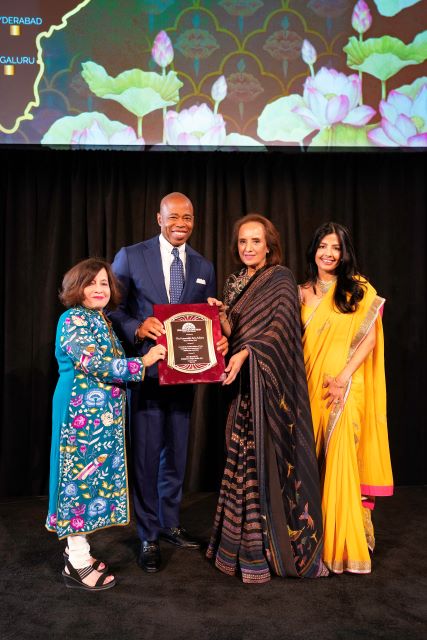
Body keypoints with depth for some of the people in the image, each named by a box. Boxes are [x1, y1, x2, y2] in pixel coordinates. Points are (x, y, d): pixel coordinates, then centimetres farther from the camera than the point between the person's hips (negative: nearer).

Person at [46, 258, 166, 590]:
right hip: (83, 411, -9)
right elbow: (93, 363, -21)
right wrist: (142, 362, -20)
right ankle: (78, 563, 8)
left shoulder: (103, 321, 16)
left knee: (93, 475, 13)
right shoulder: (73, 320, -10)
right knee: (83, 475, -3)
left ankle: (77, 547, 25)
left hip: (103, 413, 9)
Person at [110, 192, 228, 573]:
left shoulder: (204, 267, 9)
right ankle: (149, 537, 20)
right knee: (146, 454, 3)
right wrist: (137, 328, -22)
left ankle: (170, 524, 35)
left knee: (176, 452, 16)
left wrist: (218, 341, -10)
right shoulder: (130, 257, -3)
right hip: (145, 369, -4)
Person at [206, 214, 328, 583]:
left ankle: (281, 542, 11)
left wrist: (246, 353, -25)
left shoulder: (281, 279, -3)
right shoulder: (234, 283, 15)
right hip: (244, 385, 5)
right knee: (245, 460, 8)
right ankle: (247, 542, 20)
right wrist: (221, 315, -5)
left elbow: (280, 328, -14)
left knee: (272, 458, -3)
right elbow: (232, 335, 13)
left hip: (271, 383, -5)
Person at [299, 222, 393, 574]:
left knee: (341, 457, -5)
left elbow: (370, 337, -5)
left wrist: (344, 377, -13)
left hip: (346, 387, -3)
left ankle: (345, 542, 10)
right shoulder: (303, 292, 12)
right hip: (311, 385, 3)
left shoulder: (359, 289, 3)